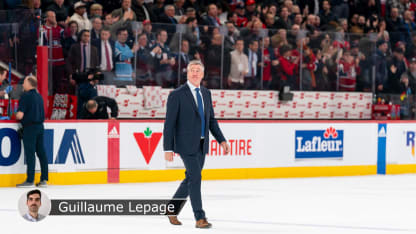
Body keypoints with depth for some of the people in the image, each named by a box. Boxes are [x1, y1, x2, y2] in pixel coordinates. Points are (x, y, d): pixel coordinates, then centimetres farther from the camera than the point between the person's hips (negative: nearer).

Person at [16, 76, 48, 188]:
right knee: (41, 153, 8)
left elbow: (20, 115, -18)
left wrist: (17, 115, 5)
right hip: (40, 126, 7)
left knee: (30, 154, -6)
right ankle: (44, 179, 9)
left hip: (30, 127, -7)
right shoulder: (39, 96, 12)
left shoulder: (26, 96, -12)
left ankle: (30, 181, -6)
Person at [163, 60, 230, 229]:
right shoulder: (177, 95, -8)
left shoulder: (206, 93, 11)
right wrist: (168, 149, -13)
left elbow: (211, 119, 18)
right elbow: (169, 123, -9)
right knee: (196, 178, -10)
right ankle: (200, 218, -5)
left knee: (191, 178, 13)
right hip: (186, 144, -7)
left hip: (201, 145, 7)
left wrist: (221, 140, 8)